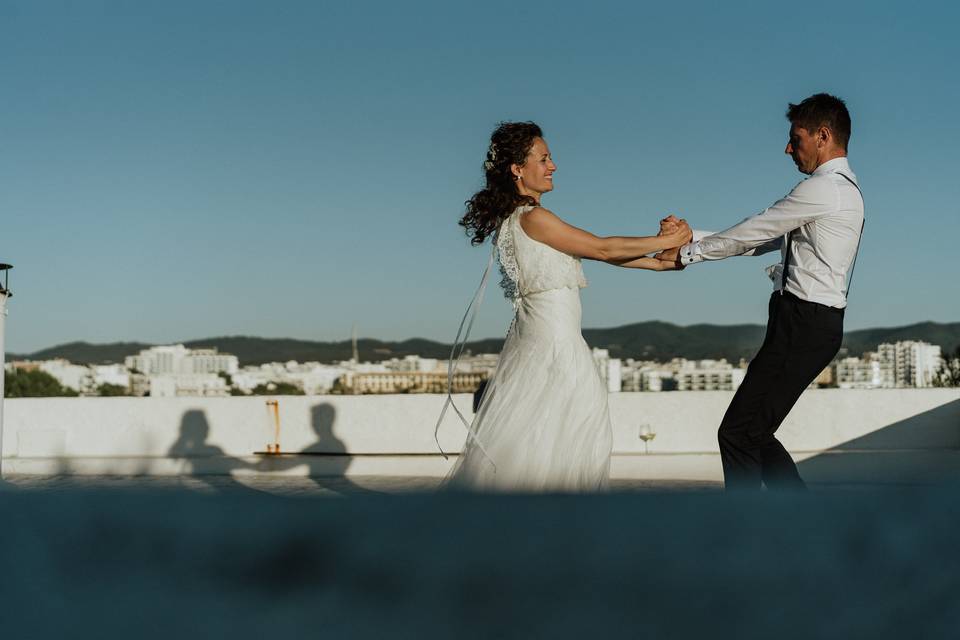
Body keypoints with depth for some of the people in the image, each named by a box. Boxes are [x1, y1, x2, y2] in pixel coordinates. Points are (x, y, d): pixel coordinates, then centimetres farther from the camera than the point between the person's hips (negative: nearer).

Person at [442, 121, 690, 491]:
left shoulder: (513, 219, 14)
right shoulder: (533, 218, -15)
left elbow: (595, 251, 14)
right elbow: (602, 249, -11)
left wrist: (658, 262, 11)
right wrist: (668, 241, 0)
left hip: (531, 343, 10)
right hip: (555, 346, -10)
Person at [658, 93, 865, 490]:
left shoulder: (824, 189, -13)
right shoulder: (845, 188, 20)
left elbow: (751, 234, -8)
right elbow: (764, 239, 19)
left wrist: (686, 253, 3)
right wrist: (690, 239, 14)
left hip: (804, 323, -10)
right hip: (814, 322, 10)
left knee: (738, 434, -10)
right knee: (755, 434, 14)